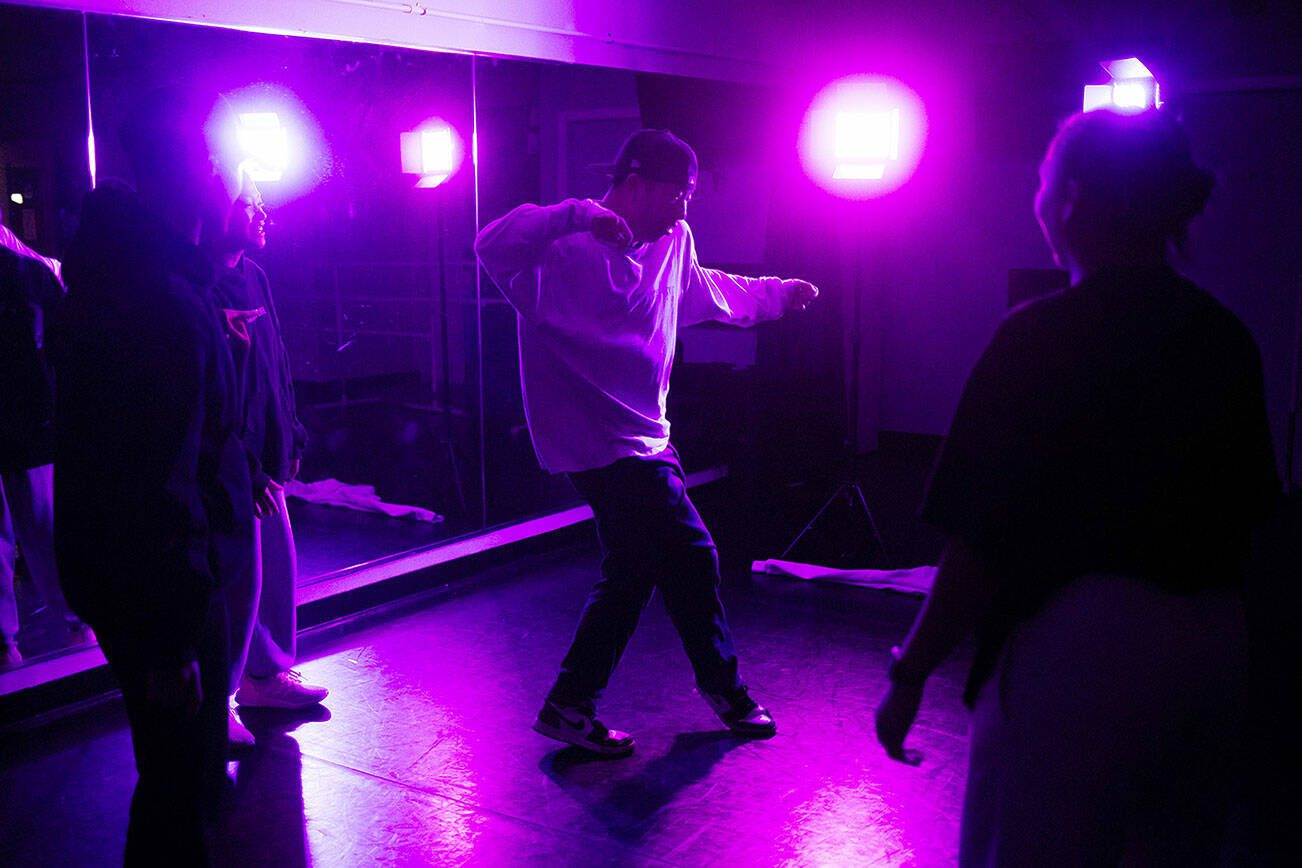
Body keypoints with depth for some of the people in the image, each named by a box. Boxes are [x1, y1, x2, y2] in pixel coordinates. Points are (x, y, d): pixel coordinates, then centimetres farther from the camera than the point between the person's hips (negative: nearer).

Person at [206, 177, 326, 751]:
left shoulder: (253, 277, 12)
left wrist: (289, 439, 16)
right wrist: (242, 470, -21)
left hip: (264, 461, 9)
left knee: (278, 565, 16)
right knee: (238, 580, -2)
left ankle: (266, 674, 33)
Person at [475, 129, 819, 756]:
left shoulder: (673, 243, 9)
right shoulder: (570, 253, -19)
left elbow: (704, 290, 30)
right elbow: (494, 248, -35)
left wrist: (778, 293, 41)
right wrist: (579, 217, -46)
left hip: (642, 441, 10)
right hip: (607, 446, -10)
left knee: (631, 576, 16)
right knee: (690, 560, -1)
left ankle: (570, 708, 28)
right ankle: (721, 686, 23)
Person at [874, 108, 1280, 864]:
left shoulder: (1041, 334, -14)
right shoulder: (1228, 338, 7)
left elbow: (983, 540, -16)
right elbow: (1248, 510, 14)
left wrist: (910, 672, -7)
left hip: (1080, 642, -7)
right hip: (1214, 641, 8)